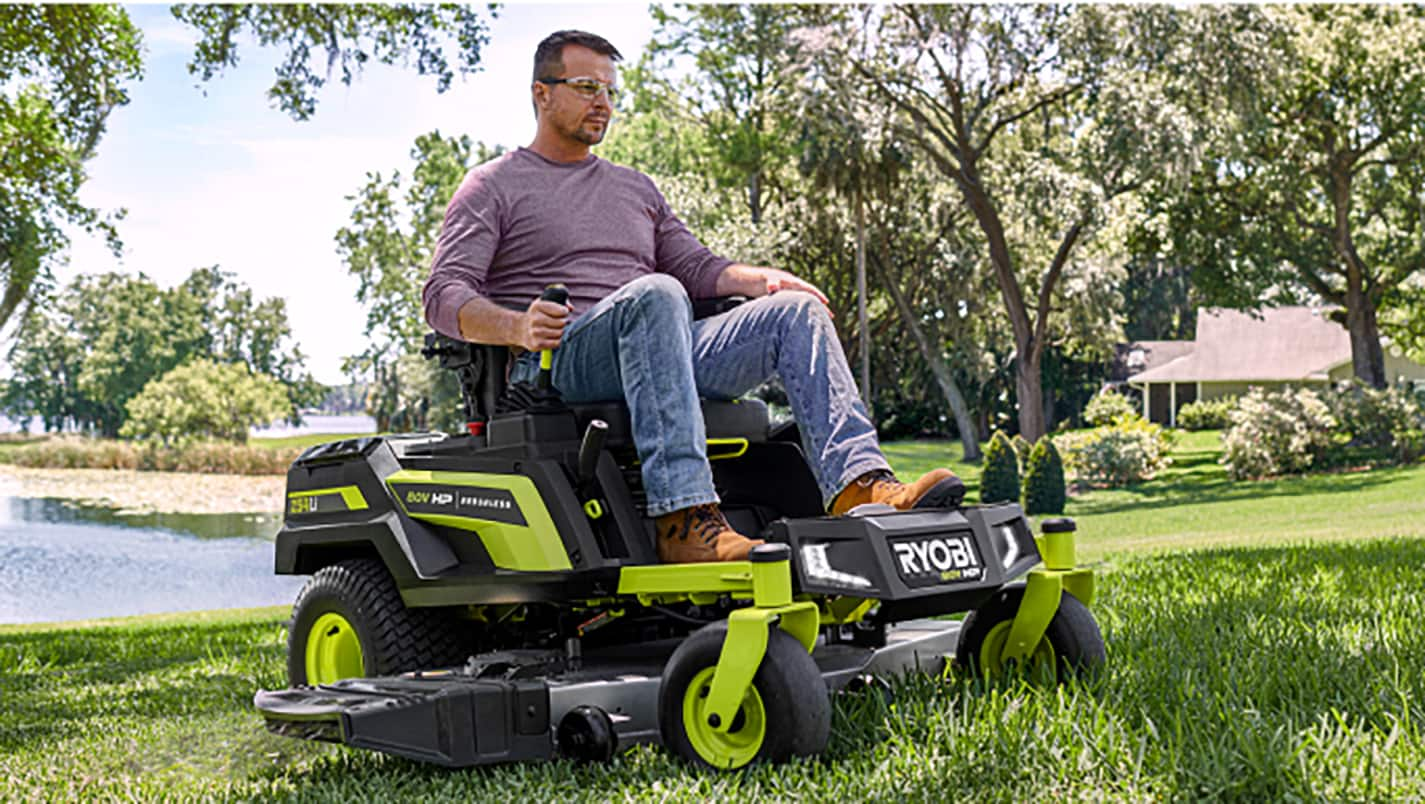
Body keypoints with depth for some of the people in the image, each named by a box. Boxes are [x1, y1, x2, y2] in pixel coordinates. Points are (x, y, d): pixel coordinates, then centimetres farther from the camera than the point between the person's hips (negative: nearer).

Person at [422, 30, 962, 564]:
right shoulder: (493, 187, 11)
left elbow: (695, 266, 21)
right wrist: (516, 327, -23)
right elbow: (444, 294, -1)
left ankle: (859, 486, -29)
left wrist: (764, 280, -1)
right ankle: (684, 518, -47)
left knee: (796, 311, -10)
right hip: (554, 365, -6)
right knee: (655, 294, -36)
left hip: (660, 353, 6)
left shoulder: (634, 187, 29)